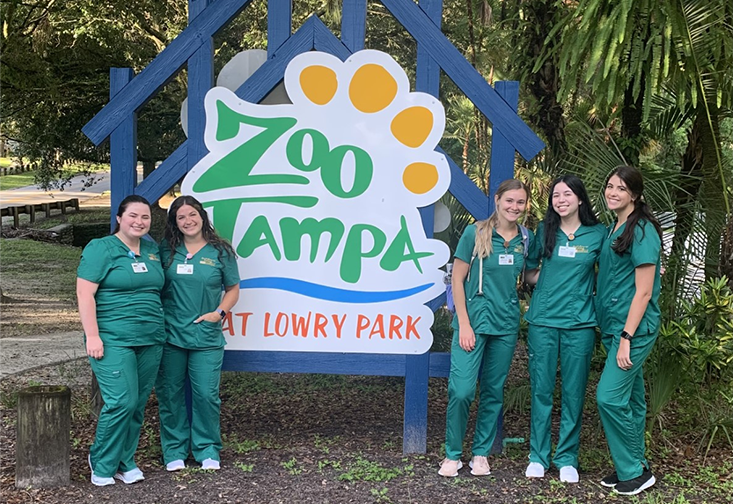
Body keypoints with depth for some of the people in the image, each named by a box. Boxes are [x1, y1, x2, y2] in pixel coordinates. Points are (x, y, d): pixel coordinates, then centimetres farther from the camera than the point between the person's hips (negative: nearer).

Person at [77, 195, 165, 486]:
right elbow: (85, 293, -10)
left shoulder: (153, 250, 14)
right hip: (114, 341, -6)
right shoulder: (101, 249, -5)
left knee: (138, 405, 7)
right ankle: (102, 465, 6)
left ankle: (125, 462, 20)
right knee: (121, 402, -12)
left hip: (150, 341, 6)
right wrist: (92, 336, -16)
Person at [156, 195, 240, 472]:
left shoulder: (220, 252, 4)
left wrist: (220, 312, -6)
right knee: (170, 394, 7)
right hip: (169, 335, 2)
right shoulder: (166, 250, 6)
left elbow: (233, 289, 10)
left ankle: (207, 450, 16)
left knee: (206, 395, -1)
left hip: (206, 337, -1)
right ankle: (175, 450, 21)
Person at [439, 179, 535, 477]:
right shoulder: (475, 233, -6)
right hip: (474, 319, -4)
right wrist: (464, 324, -10)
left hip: (506, 324, 4)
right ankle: (452, 455, 7)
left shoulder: (525, 239, 6)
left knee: (494, 392, 9)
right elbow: (457, 280, -6)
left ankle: (481, 453, 23)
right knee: (461, 390, -10)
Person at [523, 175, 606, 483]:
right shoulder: (545, 231, 6)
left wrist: (580, 285, -3)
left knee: (574, 393, 4)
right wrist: (550, 283, 1)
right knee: (541, 390, 5)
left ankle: (567, 458, 16)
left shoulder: (597, 234, 2)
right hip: (543, 321, 1)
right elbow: (528, 271, 14)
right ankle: (538, 456, 15)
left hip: (579, 323, -1)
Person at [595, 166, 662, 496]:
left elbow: (643, 292, -16)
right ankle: (633, 466, 23)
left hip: (635, 328, -8)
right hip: (613, 326, 8)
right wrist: (613, 333, 14)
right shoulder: (612, 230, 13)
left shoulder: (642, 231, -13)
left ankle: (635, 471, 2)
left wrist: (627, 337, -19)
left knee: (610, 397, -11)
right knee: (630, 398, 14)